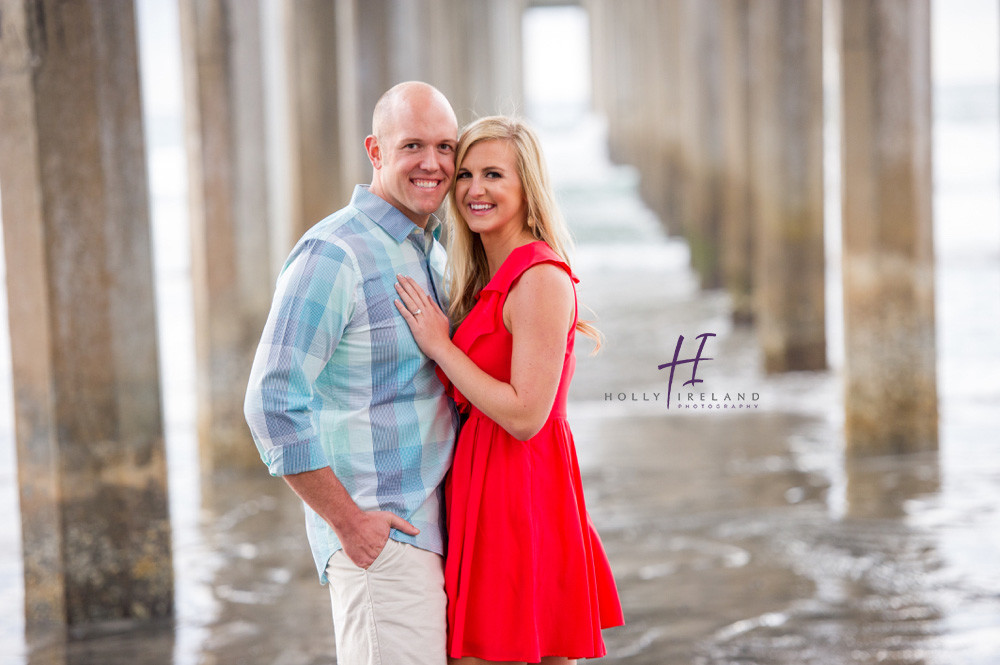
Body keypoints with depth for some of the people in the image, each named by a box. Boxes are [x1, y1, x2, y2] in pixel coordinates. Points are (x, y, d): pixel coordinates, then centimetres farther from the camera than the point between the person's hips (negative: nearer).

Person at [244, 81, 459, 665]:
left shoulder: (433, 250, 14)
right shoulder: (333, 254, -14)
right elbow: (273, 406, -19)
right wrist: (348, 522, -16)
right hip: (378, 533, -8)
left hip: (436, 524, 8)